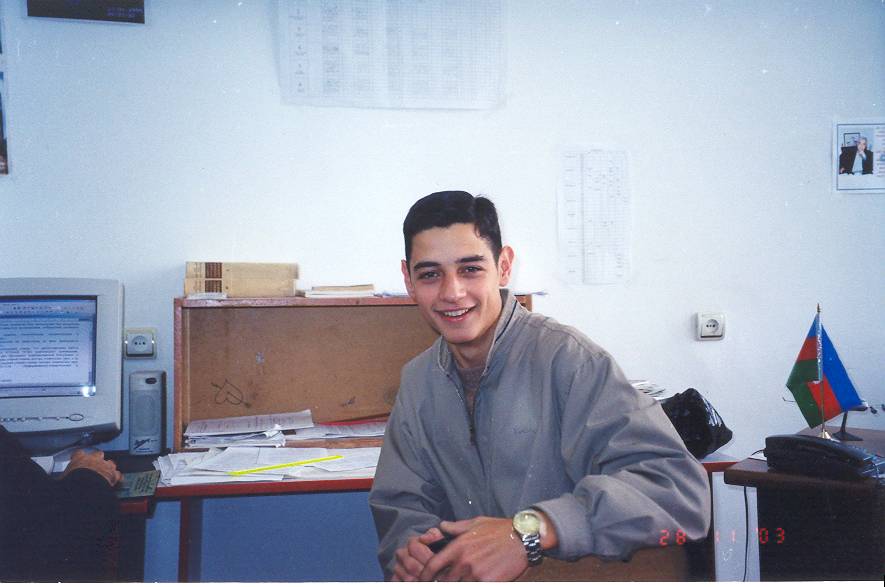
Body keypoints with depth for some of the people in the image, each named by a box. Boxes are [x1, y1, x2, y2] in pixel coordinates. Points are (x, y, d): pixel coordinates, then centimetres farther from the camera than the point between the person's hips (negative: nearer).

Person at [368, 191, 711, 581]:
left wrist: (531, 532, -31)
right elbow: (400, 504, 11)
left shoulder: (567, 359, -16)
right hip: (457, 577, 5)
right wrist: (409, 547, -11)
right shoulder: (416, 382, 6)